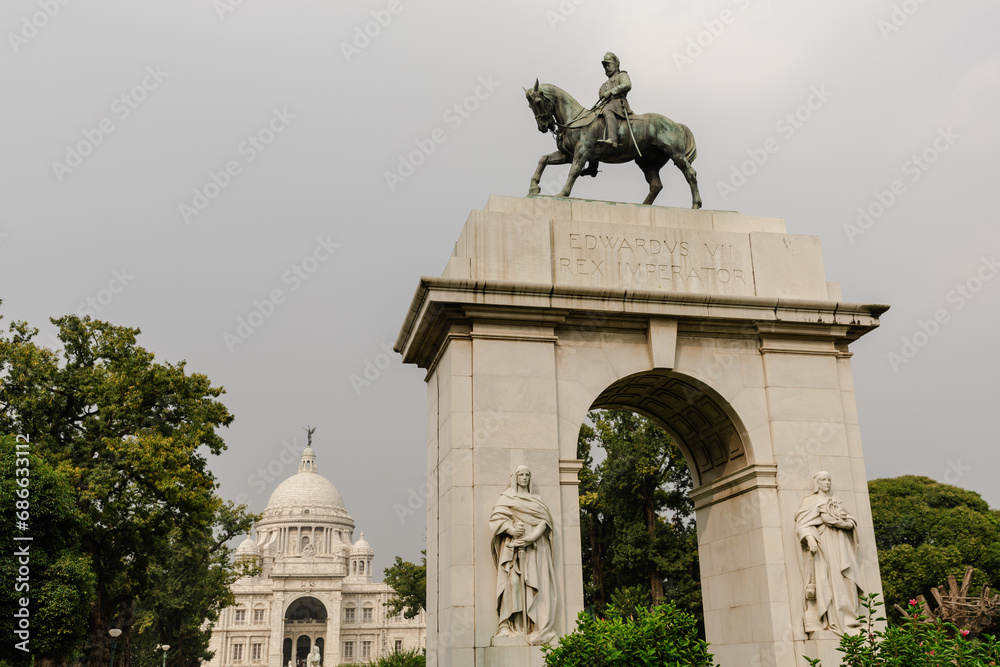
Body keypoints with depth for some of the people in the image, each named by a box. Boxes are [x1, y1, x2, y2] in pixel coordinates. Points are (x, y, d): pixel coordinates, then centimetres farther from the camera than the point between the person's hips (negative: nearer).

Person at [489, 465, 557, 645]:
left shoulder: (536, 501, 22)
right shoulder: (505, 498, 15)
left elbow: (544, 520, 6)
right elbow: (497, 518, 1)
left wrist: (533, 536, -13)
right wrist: (510, 529, -19)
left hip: (534, 547, 2)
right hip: (513, 546, -2)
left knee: (536, 582, -10)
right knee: (512, 581, -15)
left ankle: (537, 627, -13)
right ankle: (508, 625, -18)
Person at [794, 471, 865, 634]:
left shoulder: (836, 501, 22)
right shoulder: (810, 501, 6)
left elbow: (852, 522, 14)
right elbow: (802, 524, -6)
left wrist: (841, 523, -8)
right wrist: (809, 537, -25)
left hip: (840, 545, 5)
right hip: (821, 544, -5)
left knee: (845, 580, -2)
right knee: (826, 579, -12)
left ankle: (848, 618, -1)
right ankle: (832, 620, -13)